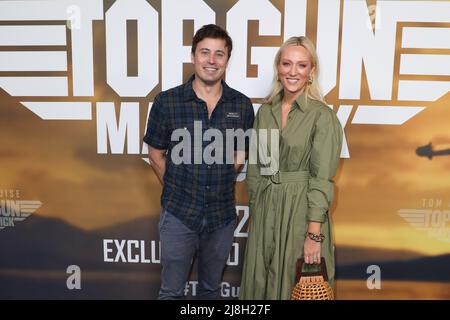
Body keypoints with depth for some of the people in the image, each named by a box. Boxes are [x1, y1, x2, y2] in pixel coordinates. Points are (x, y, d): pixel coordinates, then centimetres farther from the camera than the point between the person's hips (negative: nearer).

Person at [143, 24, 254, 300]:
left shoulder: (242, 105, -3)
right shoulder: (167, 101, -8)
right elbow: (156, 153, 1)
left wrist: (222, 183, 3)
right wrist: (176, 190, 2)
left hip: (223, 215, 2)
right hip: (178, 214, -2)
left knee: (211, 288, 21)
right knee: (172, 291, 12)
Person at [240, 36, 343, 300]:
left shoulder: (323, 115, -11)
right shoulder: (265, 112, 5)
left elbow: (322, 179, -14)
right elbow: (255, 167, 10)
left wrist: (314, 234, -17)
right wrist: (256, 209, 8)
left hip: (302, 210, -4)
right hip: (265, 209, 5)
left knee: (297, 285, 10)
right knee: (262, 283, 16)